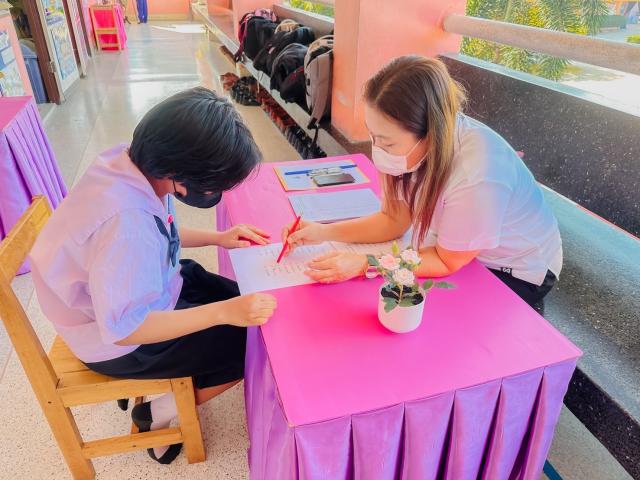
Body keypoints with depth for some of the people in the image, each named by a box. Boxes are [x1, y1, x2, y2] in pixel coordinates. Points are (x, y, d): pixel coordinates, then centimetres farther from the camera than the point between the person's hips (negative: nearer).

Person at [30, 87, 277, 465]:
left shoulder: (134, 161, -14)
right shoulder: (126, 221, -39)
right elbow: (124, 328, -32)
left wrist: (217, 238, -6)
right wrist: (224, 313, -34)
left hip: (135, 294, 8)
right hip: (119, 340, -8)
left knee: (242, 300, 14)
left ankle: (147, 378, 22)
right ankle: (157, 415, 14)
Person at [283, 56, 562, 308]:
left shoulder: (476, 175, -39)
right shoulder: (415, 144, -20)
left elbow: (447, 262, -25)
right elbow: (394, 220, -8)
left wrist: (364, 264, -33)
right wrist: (324, 232, -20)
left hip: (516, 272, -5)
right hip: (456, 248, 6)